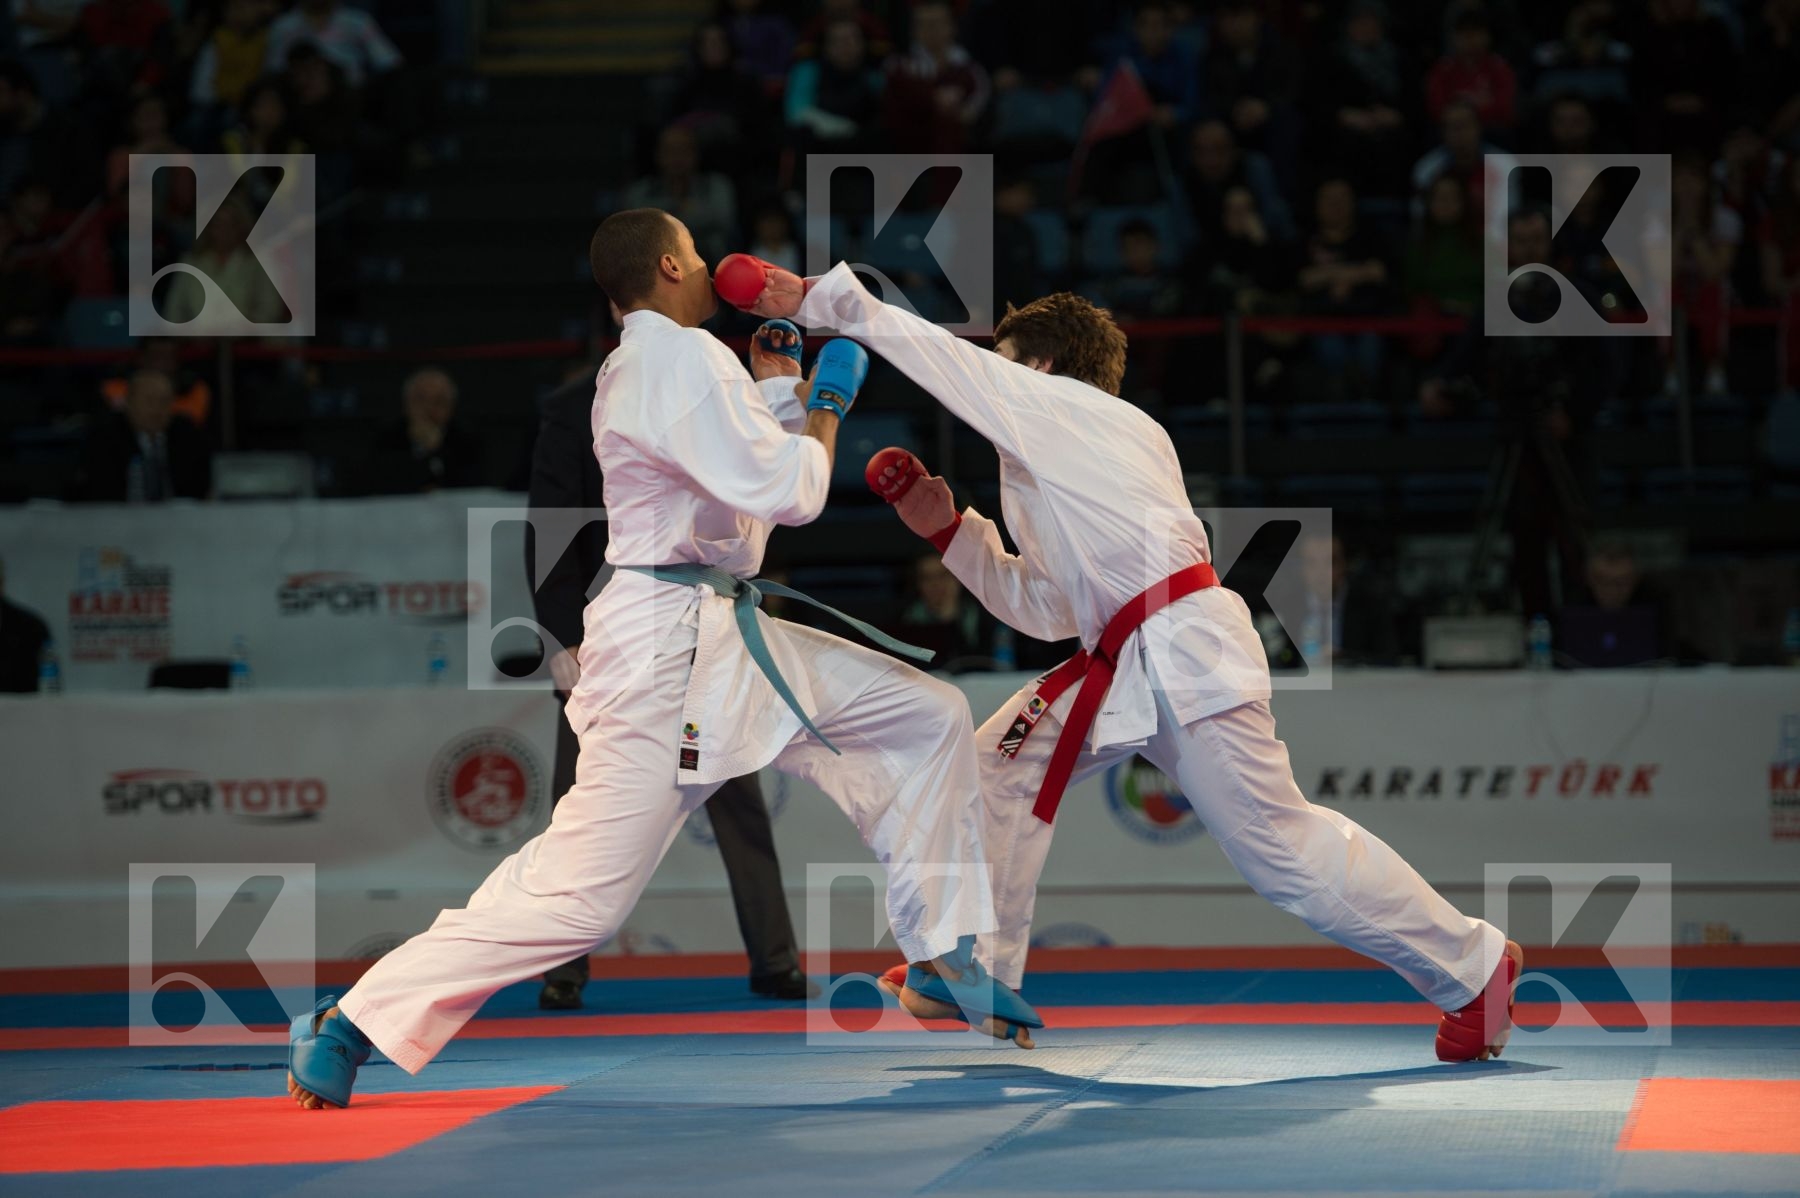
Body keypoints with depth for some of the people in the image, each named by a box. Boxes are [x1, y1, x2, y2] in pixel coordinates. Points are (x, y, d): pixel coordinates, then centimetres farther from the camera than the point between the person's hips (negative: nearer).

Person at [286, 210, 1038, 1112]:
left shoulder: (643, 365, 16)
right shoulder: (680, 359, -16)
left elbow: (752, 458, 24)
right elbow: (788, 492, -18)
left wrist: (774, 377, 19)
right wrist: (829, 401, -3)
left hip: (731, 633, 11)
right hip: (665, 648, -11)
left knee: (927, 717, 9)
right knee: (579, 894, -12)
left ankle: (939, 963, 15)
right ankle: (352, 1022, -3)